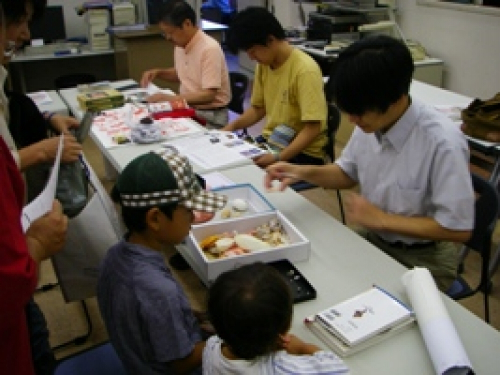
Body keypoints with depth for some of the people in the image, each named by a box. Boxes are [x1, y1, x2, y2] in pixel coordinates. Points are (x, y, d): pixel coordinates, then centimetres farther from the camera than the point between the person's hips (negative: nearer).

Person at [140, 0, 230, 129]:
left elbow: (208, 95, -25)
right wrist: (158, 72, 5)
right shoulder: (180, 45, 5)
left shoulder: (209, 49, -21)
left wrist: (168, 98, -25)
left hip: (209, 115, -8)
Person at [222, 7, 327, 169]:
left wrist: (278, 158, -32)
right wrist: (231, 126, 0)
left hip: (302, 153, -7)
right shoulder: (264, 64, 3)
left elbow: (313, 128, -24)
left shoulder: (305, 70, -20)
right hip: (270, 143, 8)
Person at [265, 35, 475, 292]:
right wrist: (304, 172, -10)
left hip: (423, 259, -5)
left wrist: (381, 219, -20)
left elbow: (459, 228, -21)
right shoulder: (370, 121, -10)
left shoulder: (443, 143, -28)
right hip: (374, 241, 6)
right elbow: (348, 174, 9)